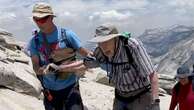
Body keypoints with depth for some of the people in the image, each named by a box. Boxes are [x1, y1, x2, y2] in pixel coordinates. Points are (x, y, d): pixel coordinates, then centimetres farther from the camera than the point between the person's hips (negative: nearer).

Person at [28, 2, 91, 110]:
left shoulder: (67, 34, -9)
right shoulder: (34, 41, -4)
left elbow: (87, 55, -6)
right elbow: (37, 69, -9)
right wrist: (47, 69, -30)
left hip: (70, 87, -2)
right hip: (50, 90, 2)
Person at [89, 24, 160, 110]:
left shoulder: (133, 45, -29)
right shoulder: (100, 52, -14)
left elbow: (152, 74, -31)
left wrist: (155, 102, -38)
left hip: (141, 96, -5)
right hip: (120, 98, 5)